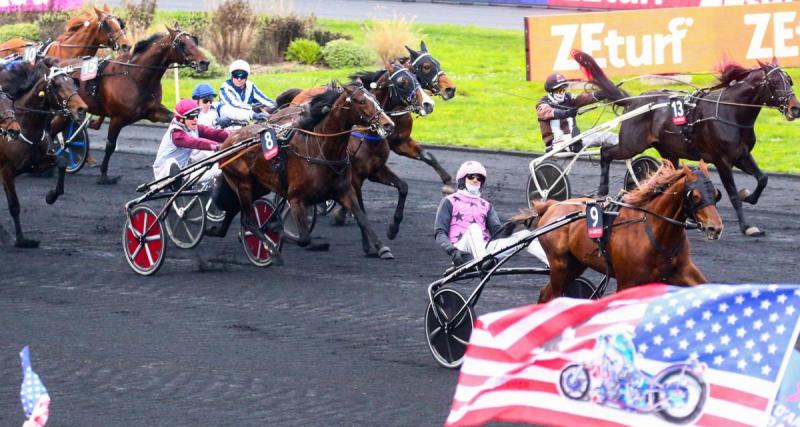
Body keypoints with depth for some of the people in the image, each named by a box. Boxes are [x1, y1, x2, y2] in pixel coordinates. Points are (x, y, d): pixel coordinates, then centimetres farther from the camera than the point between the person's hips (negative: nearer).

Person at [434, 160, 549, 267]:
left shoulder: (486, 205, 26)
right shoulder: (449, 202, 14)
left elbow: (496, 229, 10)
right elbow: (440, 232, 4)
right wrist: (452, 251, -17)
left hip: (485, 249, 4)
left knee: (523, 235, -13)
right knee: (474, 227, -36)